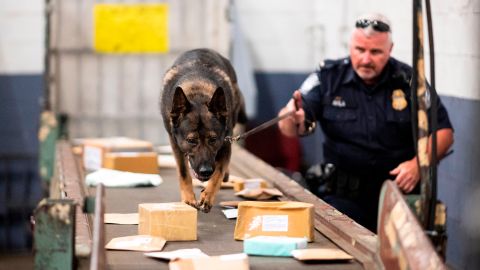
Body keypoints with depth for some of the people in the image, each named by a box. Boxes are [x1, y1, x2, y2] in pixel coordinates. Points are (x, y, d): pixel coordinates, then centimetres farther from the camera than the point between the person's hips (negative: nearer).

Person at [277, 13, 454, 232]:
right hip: (341, 195, 0)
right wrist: (291, 119, -31)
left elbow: (443, 131, 4)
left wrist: (418, 164, -13)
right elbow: (289, 129, -6)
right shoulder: (329, 77, 0)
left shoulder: (408, 80, 1)